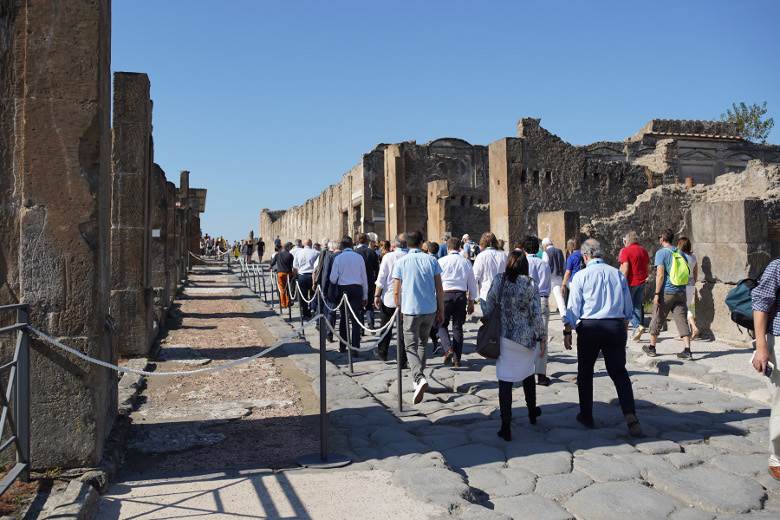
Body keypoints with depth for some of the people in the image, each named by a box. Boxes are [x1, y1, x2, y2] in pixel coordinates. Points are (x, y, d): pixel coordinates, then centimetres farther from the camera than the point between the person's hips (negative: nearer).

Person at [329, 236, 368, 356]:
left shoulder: (338, 258, -4)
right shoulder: (359, 257, 0)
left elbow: (333, 278, -5)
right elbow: (364, 278, 3)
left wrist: (337, 282, 19)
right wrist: (365, 296, 10)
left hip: (343, 289, 0)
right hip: (357, 289, 0)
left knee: (343, 317, 17)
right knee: (356, 319, -1)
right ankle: (355, 348, -4)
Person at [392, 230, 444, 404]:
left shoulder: (400, 263, -3)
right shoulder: (431, 260, 2)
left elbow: (397, 291, -2)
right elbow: (439, 289, 2)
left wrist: (399, 310, 13)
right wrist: (441, 310, 10)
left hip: (410, 310, -3)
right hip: (430, 309, 3)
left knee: (411, 347, 0)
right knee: (422, 343, 20)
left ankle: (419, 379, -22)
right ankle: (418, 378, 27)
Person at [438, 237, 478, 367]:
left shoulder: (442, 261, -2)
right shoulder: (466, 262, 6)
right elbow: (472, 283, 11)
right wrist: (471, 301, 19)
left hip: (445, 294, -3)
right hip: (461, 295, 3)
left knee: (442, 324, 13)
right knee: (458, 327, 10)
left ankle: (448, 349, -9)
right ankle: (457, 358, 12)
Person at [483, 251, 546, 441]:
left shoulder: (498, 280, -4)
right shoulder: (530, 284, -7)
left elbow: (488, 308, -2)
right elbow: (537, 314, -7)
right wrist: (542, 337, 2)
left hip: (505, 337, -1)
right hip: (527, 338, 1)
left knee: (505, 380, 2)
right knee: (528, 374, 24)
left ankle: (506, 427, 2)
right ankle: (532, 412, 41)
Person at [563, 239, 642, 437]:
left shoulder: (581, 276, -4)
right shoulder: (617, 274, 6)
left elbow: (572, 308, -5)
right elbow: (628, 308, 12)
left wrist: (567, 331, 3)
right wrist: (623, 327, 26)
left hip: (589, 328, -2)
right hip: (616, 327, 3)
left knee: (585, 372, 12)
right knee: (619, 372, 7)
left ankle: (586, 416, 20)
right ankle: (630, 416, -9)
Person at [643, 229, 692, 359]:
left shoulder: (661, 253, -8)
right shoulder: (680, 253, 11)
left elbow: (660, 274, -15)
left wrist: (657, 293, -13)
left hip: (666, 292, -5)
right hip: (681, 292, 5)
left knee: (657, 320, 8)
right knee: (682, 320, 3)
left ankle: (652, 347, 18)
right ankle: (687, 350, -3)